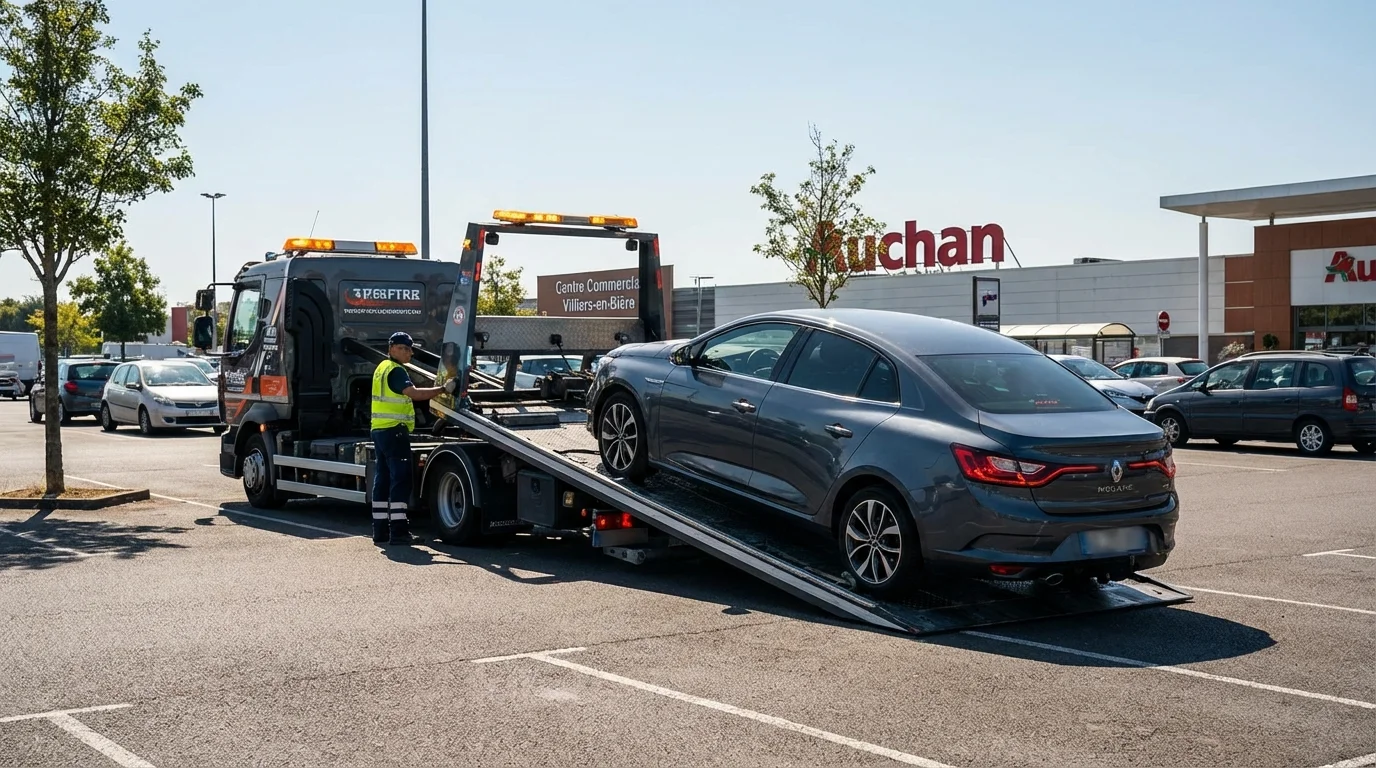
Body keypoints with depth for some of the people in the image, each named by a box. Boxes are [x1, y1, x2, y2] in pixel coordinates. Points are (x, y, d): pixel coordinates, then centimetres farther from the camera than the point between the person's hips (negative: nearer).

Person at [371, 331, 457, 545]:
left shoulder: (383, 368, 20)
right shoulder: (395, 370, -11)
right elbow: (414, 393, -26)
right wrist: (443, 389, -26)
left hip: (380, 430, 10)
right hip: (394, 431, -10)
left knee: (382, 478, 11)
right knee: (401, 479, -11)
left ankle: (380, 529, 14)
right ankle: (398, 530, -15)